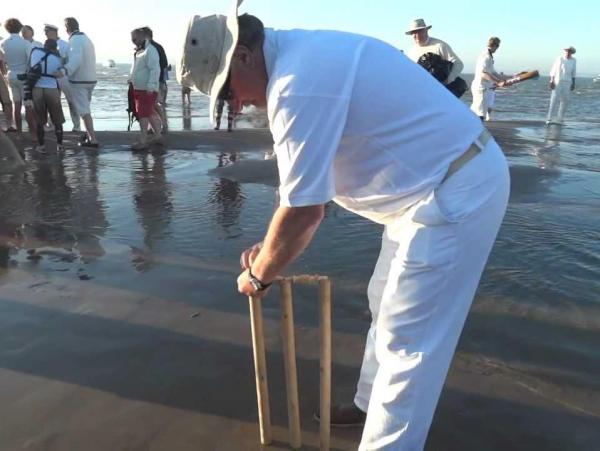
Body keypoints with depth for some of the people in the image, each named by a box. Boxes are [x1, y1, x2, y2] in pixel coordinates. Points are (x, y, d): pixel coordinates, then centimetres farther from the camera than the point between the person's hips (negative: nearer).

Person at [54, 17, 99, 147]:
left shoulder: (75, 40, -13)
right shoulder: (86, 38, 14)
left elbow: (76, 59, -29)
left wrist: (64, 71, -44)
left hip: (79, 80, -9)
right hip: (90, 79, 9)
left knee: (84, 111, -7)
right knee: (85, 109, 21)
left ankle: (93, 140, -9)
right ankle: (89, 134, 30)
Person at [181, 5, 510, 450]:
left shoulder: (296, 85, -24)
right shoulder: (307, 54, 9)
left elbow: (302, 212, -20)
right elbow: (315, 184, 14)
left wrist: (259, 275, -3)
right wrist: (272, 246, 13)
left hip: (456, 194, -10)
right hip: (448, 180, 10)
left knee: (407, 338, 0)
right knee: (387, 307, 21)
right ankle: (371, 404, 41)